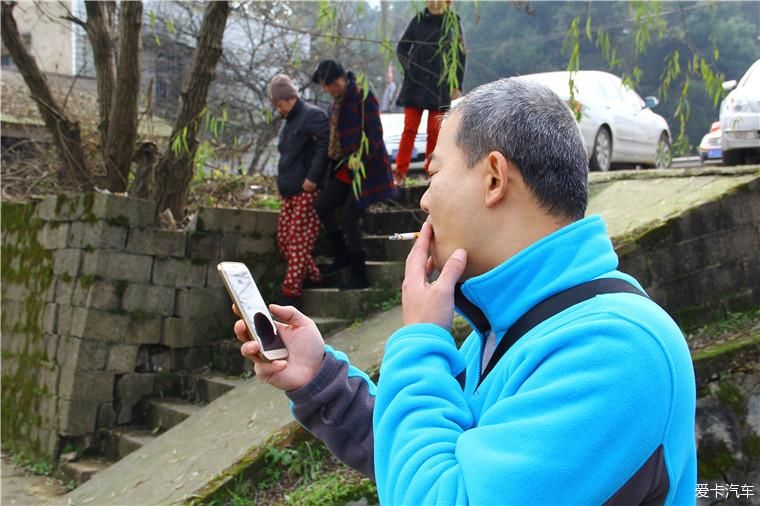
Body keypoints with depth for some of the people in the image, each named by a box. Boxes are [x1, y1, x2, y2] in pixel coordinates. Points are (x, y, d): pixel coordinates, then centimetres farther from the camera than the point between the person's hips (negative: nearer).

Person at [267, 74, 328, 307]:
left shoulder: (313, 115, -8)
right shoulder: (290, 122, 21)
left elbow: (324, 146, -19)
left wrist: (312, 178, -21)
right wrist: (282, 183, 19)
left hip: (307, 192, -10)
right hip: (289, 192, 10)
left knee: (298, 241, -10)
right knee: (284, 239, 8)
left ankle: (291, 292, -8)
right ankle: (312, 277, 19)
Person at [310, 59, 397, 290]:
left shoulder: (362, 96, -13)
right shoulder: (338, 101, 13)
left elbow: (375, 133, -18)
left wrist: (361, 161, -27)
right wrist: (336, 162, 13)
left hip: (366, 168, -9)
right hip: (345, 167, 9)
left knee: (349, 216, -9)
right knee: (322, 205, 3)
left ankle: (359, 277, 0)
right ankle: (341, 255, 17)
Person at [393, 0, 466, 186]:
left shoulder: (453, 23, 3)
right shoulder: (418, 21, 4)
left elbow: (460, 56, 4)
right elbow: (401, 48, 10)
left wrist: (457, 85, 0)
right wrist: (410, 67, -4)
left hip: (440, 86, 0)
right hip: (415, 84, 1)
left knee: (435, 131, 2)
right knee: (409, 129, -3)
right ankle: (399, 173, -2)